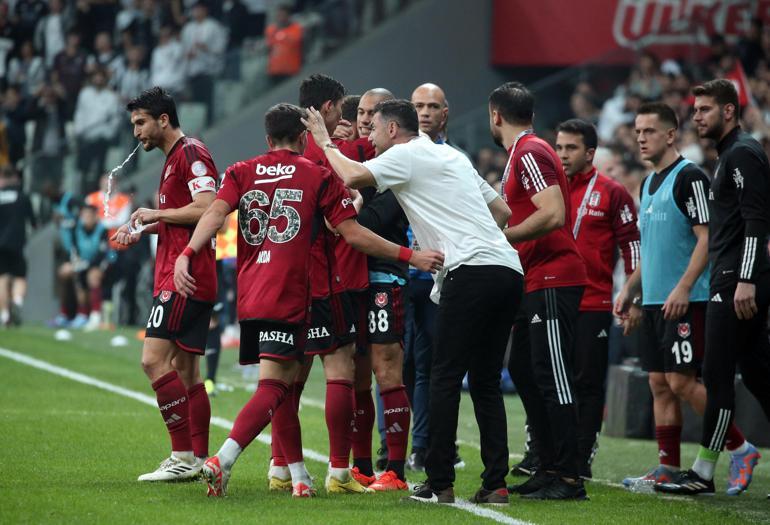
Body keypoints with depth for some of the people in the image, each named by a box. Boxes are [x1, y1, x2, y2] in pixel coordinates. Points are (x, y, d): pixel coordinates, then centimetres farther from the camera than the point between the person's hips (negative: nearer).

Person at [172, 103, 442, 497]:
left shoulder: (241, 173, 12)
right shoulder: (319, 177, 4)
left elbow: (215, 213, -6)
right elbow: (353, 234, 1)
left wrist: (187, 254, -17)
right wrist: (409, 256, 6)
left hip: (249, 297, 5)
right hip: (287, 299, -5)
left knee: (284, 380, 16)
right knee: (273, 386, -11)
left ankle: (298, 475, 17)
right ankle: (222, 461, -30)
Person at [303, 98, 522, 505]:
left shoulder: (407, 155, 1)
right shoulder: (453, 157, 26)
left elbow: (353, 177, -13)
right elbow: (502, 210, 29)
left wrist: (325, 142, 4)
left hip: (470, 271, -8)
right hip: (508, 269, 8)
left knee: (445, 379, -4)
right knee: (486, 382, 10)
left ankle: (440, 483, -5)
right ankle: (495, 483, 5)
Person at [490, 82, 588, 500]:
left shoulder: (530, 153, -13)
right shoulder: (522, 153, 19)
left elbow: (553, 215, -23)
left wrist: (500, 238, -17)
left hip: (553, 281, -11)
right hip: (535, 281, 11)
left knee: (551, 377, -10)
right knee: (522, 370, 14)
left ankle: (568, 477, -10)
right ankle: (549, 467, 18)